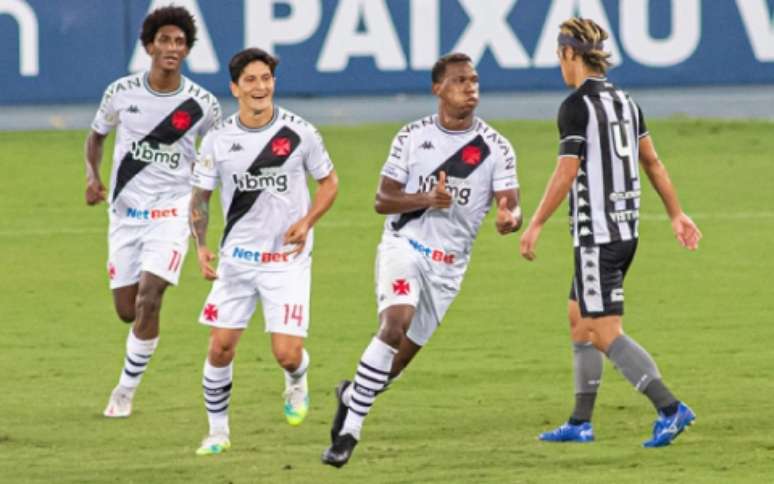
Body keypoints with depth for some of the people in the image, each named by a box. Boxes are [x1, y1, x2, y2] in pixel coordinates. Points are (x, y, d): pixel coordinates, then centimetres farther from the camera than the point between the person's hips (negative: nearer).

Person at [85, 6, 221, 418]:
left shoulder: (202, 105, -7)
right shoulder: (121, 93, -5)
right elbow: (96, 135, 12)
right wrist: (92, 175, -5)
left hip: (171, 211, -2)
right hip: (125, 211, 2)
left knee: (148, 299, -17)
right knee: (126, 310, 4)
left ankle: (125, 391, -3)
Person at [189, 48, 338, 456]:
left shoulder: (299, 133, -6)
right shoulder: (218, 140, -3)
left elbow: (329, 181, 7)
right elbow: (200, 197, 7)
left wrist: (307, 221, -9)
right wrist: (201, 246, -7)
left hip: (288, 259, -2)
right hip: (236, 259, 2)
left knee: (287, 353, -10)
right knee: (220, 346, -2)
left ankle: (297, 381, 28)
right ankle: (218, 430, 15)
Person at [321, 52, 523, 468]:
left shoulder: (495, 148, 1)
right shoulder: (413, 137, 2)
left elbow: (511, 205, -7)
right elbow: (382, 200, 1)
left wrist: (510, 218, -32)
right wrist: (427, 200, -18)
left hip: (448, 266, 2)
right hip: (404, 244, -2)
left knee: (402, 356, 7)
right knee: (395, 324, -27)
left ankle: (353, 394, 39)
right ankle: (349, 430, -23)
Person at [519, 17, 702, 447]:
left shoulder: (577, 105, -13)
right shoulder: (625, 101, 10)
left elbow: (566, 173, -16)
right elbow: (652, 161, 15)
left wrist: (535, 226, -9)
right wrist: (677, 214, 21)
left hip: (596, 234, -9)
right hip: (627, 230, 9)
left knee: (606, 334, -8)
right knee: (579, 318, 18)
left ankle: (670, 408, -17)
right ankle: (581, 423, 20)